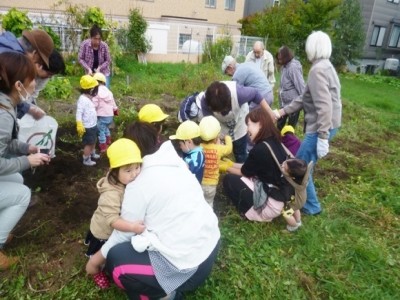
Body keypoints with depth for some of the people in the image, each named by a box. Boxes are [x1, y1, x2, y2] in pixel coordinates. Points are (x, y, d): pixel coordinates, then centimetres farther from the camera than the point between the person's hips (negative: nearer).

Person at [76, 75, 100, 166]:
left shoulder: (89, 98, 8)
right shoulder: (82, 99, -23)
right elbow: (79, 113, -28)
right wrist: (79, 125, -33)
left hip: (93, 125, 9)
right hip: (87, 127, -9)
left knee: (93, 141, 26)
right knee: (88, 143, 3)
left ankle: (92, 154, 47)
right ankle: (86, 160, 18)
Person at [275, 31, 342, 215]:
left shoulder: (317, 70, -19)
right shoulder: (325, 66, 14)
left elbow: (324, 107, -26)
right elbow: (305, 98, 15)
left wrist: (322, 137, -27)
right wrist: (282, 112, 13)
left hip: (321, 127, -10)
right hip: (327, 124, 10)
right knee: (303, 163, 21)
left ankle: (311, 206, 17)